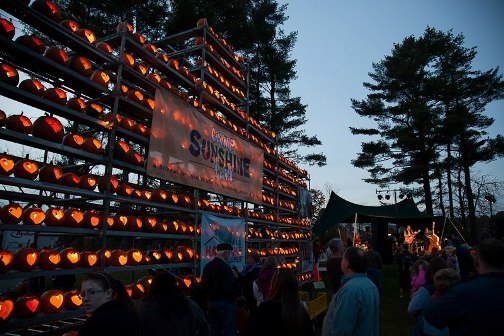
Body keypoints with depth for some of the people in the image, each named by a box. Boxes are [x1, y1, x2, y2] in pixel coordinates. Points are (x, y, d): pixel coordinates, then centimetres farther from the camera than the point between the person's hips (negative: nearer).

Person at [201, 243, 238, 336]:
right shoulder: (225, 266, -17)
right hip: (225, 302, -7)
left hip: (210, 302, 7)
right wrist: (235, 297, -4)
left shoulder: (207, 266, 6)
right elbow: (228, 288, -22)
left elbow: (203, 286, 9)